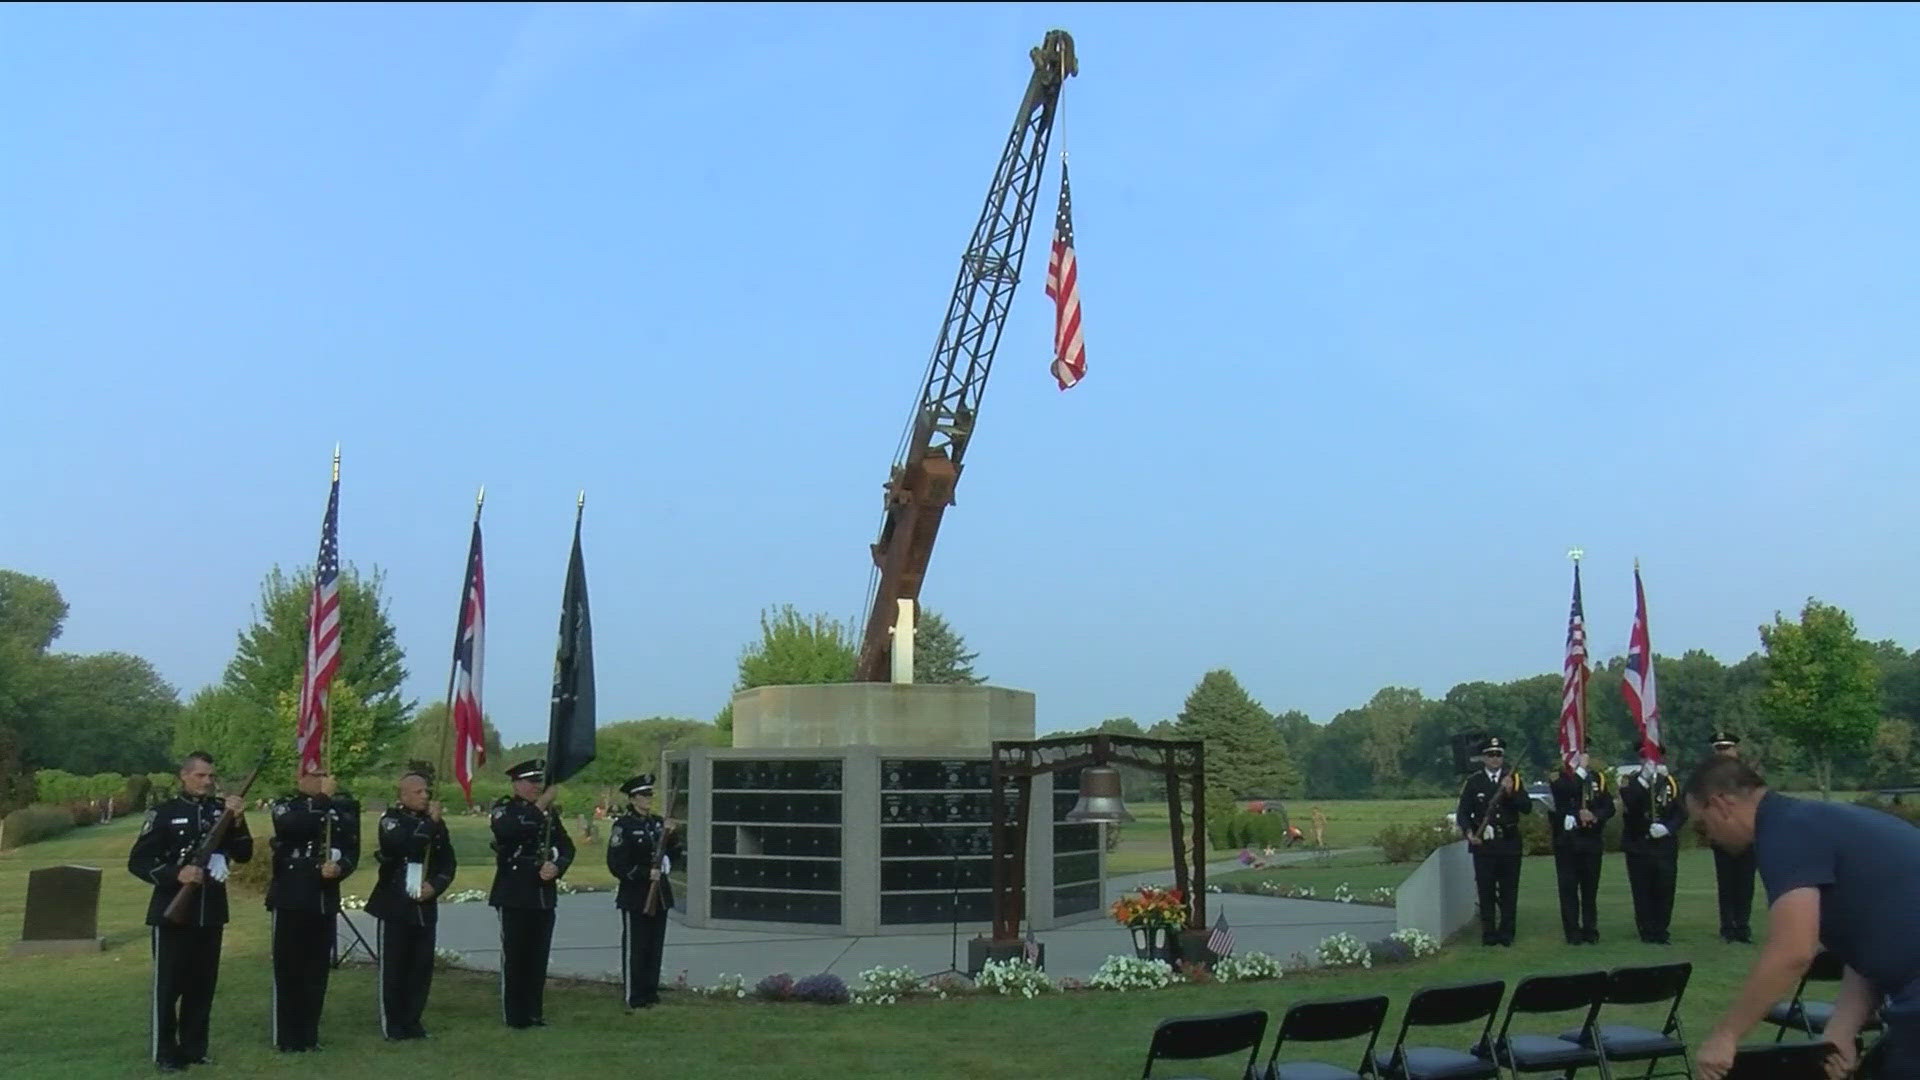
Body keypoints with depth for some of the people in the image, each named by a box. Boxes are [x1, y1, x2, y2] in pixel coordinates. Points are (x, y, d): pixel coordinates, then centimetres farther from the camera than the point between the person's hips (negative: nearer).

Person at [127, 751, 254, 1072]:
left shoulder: (223, 809, 6)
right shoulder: (164, 813, -5)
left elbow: (243, 855, 4)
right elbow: (137, 862, -7)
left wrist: (238, 821, -12)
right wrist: (176, 874, -21)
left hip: (211, 912, 4)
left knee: (203, 984, 11)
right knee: (168, 984, 3)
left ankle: (194, 1048, 21)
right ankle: (165, 1052, 13)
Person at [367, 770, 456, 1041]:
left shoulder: (436, 824, 12)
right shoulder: (391, 819, -3)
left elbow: (449, 863, 10)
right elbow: (401, 845, -24)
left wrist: (435, 885, -7)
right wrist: (430, 823, -18)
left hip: (425, 907, 4)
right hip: (394, 906, -4)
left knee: (422, 967, 5)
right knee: (393, 967, 0)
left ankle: (412, 1021, 16)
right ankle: (392, 1024, 9)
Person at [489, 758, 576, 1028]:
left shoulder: (550, 813, 13)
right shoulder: (504, 810, -3)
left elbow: (567, 847, 10)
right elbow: (508, 830, -26)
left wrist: (557, 867, -10)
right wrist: (539, 806, -25)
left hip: (544, 895, 5)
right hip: (514, 896, -5)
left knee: (539, 956, 8)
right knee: (514, 956, -1)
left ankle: (535, 1013, 16)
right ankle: (515, 1015, 7)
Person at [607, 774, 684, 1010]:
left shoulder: (658, 822, 11)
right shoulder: (624, 826, -8)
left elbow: (678, 852, 13)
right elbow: (616, 864, -14)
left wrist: (671, 836, -5)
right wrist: (646, 874, -18)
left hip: (659, 893, 6)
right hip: (635, 896, -6)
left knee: (655, 946, 11)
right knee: (634, 948, -1)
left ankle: (651, 994, 20)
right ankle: (634, 999, 5)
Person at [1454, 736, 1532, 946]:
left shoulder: (1513, 779, 8)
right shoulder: (1473, 782, 4)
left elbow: (1527, 808, -1)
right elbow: (1463, 812, 3)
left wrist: (1511, 792, -16)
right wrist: (1469, 833, -13)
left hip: (1509, 842, 1)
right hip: (1483, 843, -1)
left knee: (1509, 890, 4)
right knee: (1486, 890, 0)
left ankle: (1506, 932, 13)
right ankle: (1488, 933, 7)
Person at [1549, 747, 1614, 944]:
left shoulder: (1597, 777, 10)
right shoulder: (1558, 778, 1)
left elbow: (1609, 807, 4)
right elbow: (1564, 791, -21)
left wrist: (1594, 815, -15)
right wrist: (1580, 770, -19)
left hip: (1592, 841, 2)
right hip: (1566, 842, -2)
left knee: (1590, 888, 6)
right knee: (1569, 888, -1)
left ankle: (1590, 930, 14)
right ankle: (1572, 932, 5)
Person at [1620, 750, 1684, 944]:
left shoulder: (1669, 781, 7)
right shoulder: (1630, 781, 0)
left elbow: (1682, 811, 4)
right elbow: (1628, 804, -21)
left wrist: (1667, 827, -13)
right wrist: (1644, 779, -29)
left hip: (1665, 846, 2)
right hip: (1638, 846, -2)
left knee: (1665, 890, 2)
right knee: (1643, 891, 0)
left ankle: (1661, 931, 14)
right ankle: (1648, 933, 8)